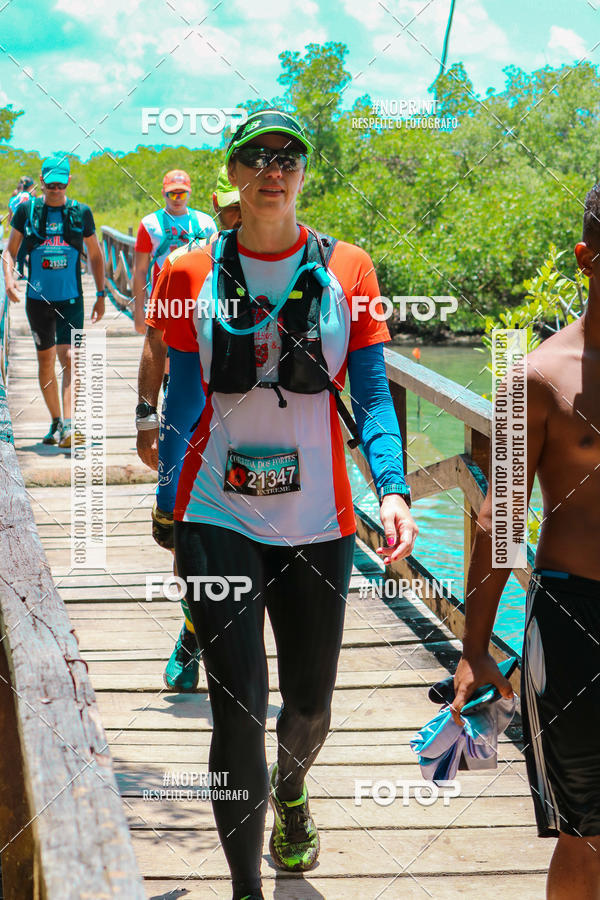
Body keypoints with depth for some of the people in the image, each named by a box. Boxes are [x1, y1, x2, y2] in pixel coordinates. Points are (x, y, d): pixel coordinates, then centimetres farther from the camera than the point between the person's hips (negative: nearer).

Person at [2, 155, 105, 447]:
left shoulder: (81, 212, 2)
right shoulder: (27, 210, 1)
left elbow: (95, 256, 12)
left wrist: (101, 296, 9)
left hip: (71, 299, -1)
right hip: (37, 299, 1)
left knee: (69, 358, -14)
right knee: (45, 361, 9)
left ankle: (68, 426, -20)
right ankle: (56, 421, 22)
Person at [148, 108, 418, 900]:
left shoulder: (347, 270, 1)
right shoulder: (193, 272, 1)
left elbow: (371, 395, -1)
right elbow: (181, 393, 9)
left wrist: (393, 488, -15)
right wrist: (164, 498, 10)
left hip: (317, 521, 1)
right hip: (218, 517, -1)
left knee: (310, 705, 15)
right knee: (238, 710, -7)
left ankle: (290, 791, 49)